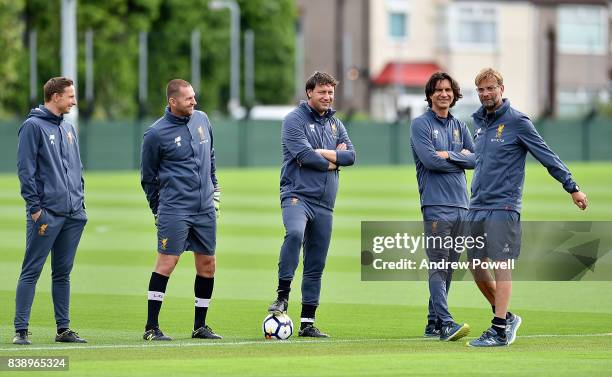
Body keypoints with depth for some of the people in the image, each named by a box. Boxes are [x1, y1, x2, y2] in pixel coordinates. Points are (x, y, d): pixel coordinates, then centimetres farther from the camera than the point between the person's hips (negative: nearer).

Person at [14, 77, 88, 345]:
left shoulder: (68, 128, 16)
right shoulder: (33, 126, -7)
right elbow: (25, 169, -11)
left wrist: (80, 201, 15)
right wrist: (35, 207, -15)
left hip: (73, 214, 7)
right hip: (46, 213, -7)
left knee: (63, 272, 11)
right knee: (31, 271, -5)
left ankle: (63, 328, 15)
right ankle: (21, 330, -5)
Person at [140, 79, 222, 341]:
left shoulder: (202, 119, 8)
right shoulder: (156, 134, -8)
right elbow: (148, 177, 1)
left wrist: (214, 189, 18)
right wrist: (158, 210, 3)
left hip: (205, 209, 6)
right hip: (174, 210, -6)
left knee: (207, 265, 6)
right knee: (166, 263, -10)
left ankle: (200, 326, 17)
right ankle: (151, 327, -6)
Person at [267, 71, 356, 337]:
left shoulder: (335, 124, 17)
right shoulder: (295, 120, -2)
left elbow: (350, 156, 5)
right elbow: (305, 155, -15)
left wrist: (323, 153, -9)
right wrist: (333, 161, -1)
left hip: (324, 202, 6)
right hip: (297, 195, -6)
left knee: (316, 265, 5)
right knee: (295, 233, -36)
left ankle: (308, 322, 9)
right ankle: (283, 295, -28)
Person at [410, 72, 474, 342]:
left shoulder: (460, 126, 18)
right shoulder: (420, 125, 0)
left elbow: (475, 159, 8)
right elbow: (430, 160, -13)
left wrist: (449, 155, -7)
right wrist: (461, 158, -2)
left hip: (461, 205, 6)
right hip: (436, 205, -6)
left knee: (449, 267, 8)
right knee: (438, 266, -14)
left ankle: (433, 323, 14)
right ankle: (445, 323, -22)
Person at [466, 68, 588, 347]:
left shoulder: (517, 122, -7)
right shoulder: (479, 122, 14)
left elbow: (547, 156, -6)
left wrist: (572, 187, -7)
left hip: (503, 206, -7)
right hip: (477, 207, 7)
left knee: (501, 266, -9)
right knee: (476, 266, 8)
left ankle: (499, 330, -9)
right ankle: (506, 317, 23)